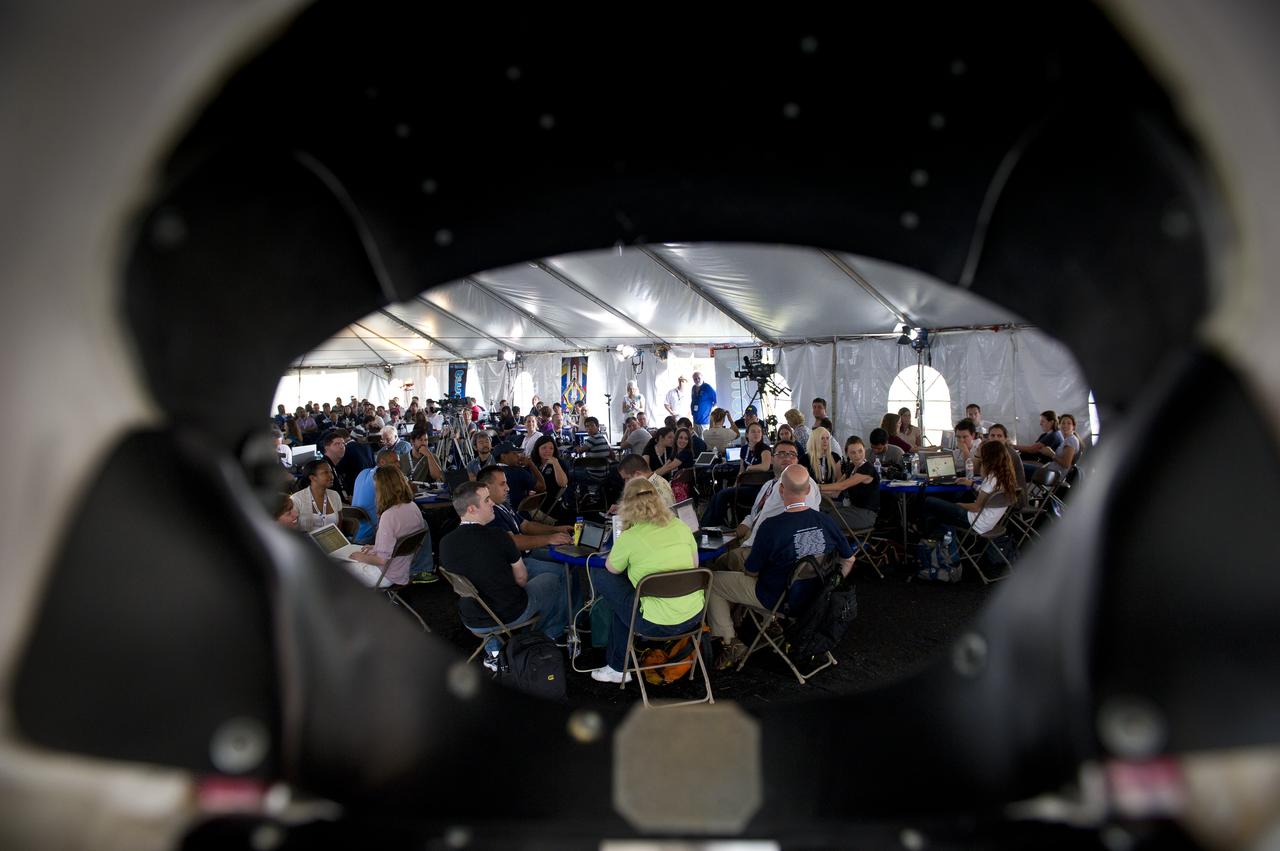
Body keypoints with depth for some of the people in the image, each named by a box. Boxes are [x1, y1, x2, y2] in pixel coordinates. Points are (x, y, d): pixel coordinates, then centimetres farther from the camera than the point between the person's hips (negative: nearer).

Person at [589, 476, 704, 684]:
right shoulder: (681, 526, 2)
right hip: (695, 616, 6)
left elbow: (611, 569, 7)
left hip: (659, 625, -6)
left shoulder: (629, 537, -12)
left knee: (600, 578, 14)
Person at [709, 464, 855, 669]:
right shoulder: (826, 521, -15)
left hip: (776, 599, -5)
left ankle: (731, 643, 8)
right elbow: (849, 559, 2)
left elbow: (751, 572, -17)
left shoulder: (771, 526, -29)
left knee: (712, 581, 9)